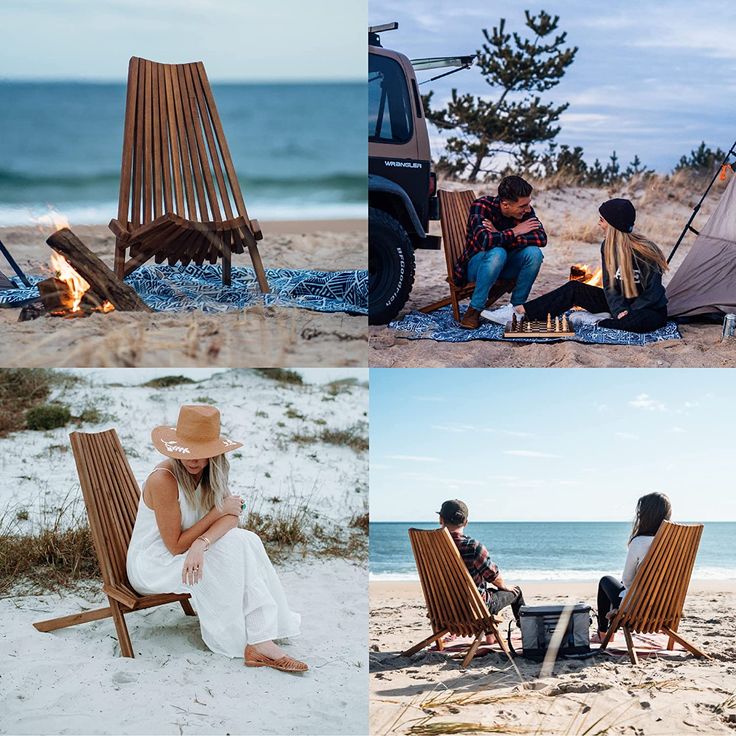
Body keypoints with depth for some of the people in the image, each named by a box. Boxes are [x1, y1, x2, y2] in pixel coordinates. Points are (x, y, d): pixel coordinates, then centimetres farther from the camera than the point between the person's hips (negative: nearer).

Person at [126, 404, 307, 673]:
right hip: (151, 564, -7)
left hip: (180, 553, 7)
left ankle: (260, 641, -21)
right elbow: (175, 546, -23)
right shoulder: (164, 479, -27)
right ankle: (255, 641, -21)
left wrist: (200, 544, -37)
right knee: (233, 548, -26)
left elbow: (231, 516, -17)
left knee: (246, 541, -18)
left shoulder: (210, 472, -3)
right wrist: (219, 511, -18)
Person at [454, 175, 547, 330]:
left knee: (534, 252, -25)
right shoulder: (481, 206, -23)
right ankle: (474, 310, -24)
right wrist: (514, 232, -25)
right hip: (477, 265, -4)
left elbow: (542, 239, -24)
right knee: (497, 253, -37)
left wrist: (500, 236, -30)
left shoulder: (525, 211, -10)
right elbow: (484, 240, -39)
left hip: (504, 266, 4)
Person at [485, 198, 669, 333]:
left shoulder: (645, 252, -21)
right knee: (574, 288, -8)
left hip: (650, 309, -6)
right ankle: (521, 312, -17)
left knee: (643, 320, -43)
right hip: (620, 304, 6)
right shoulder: (607, 247, -3)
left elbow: (653, 293, -17)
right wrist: (620, 310, -18)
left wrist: (627, 312, -21)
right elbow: (609, 286, -1)